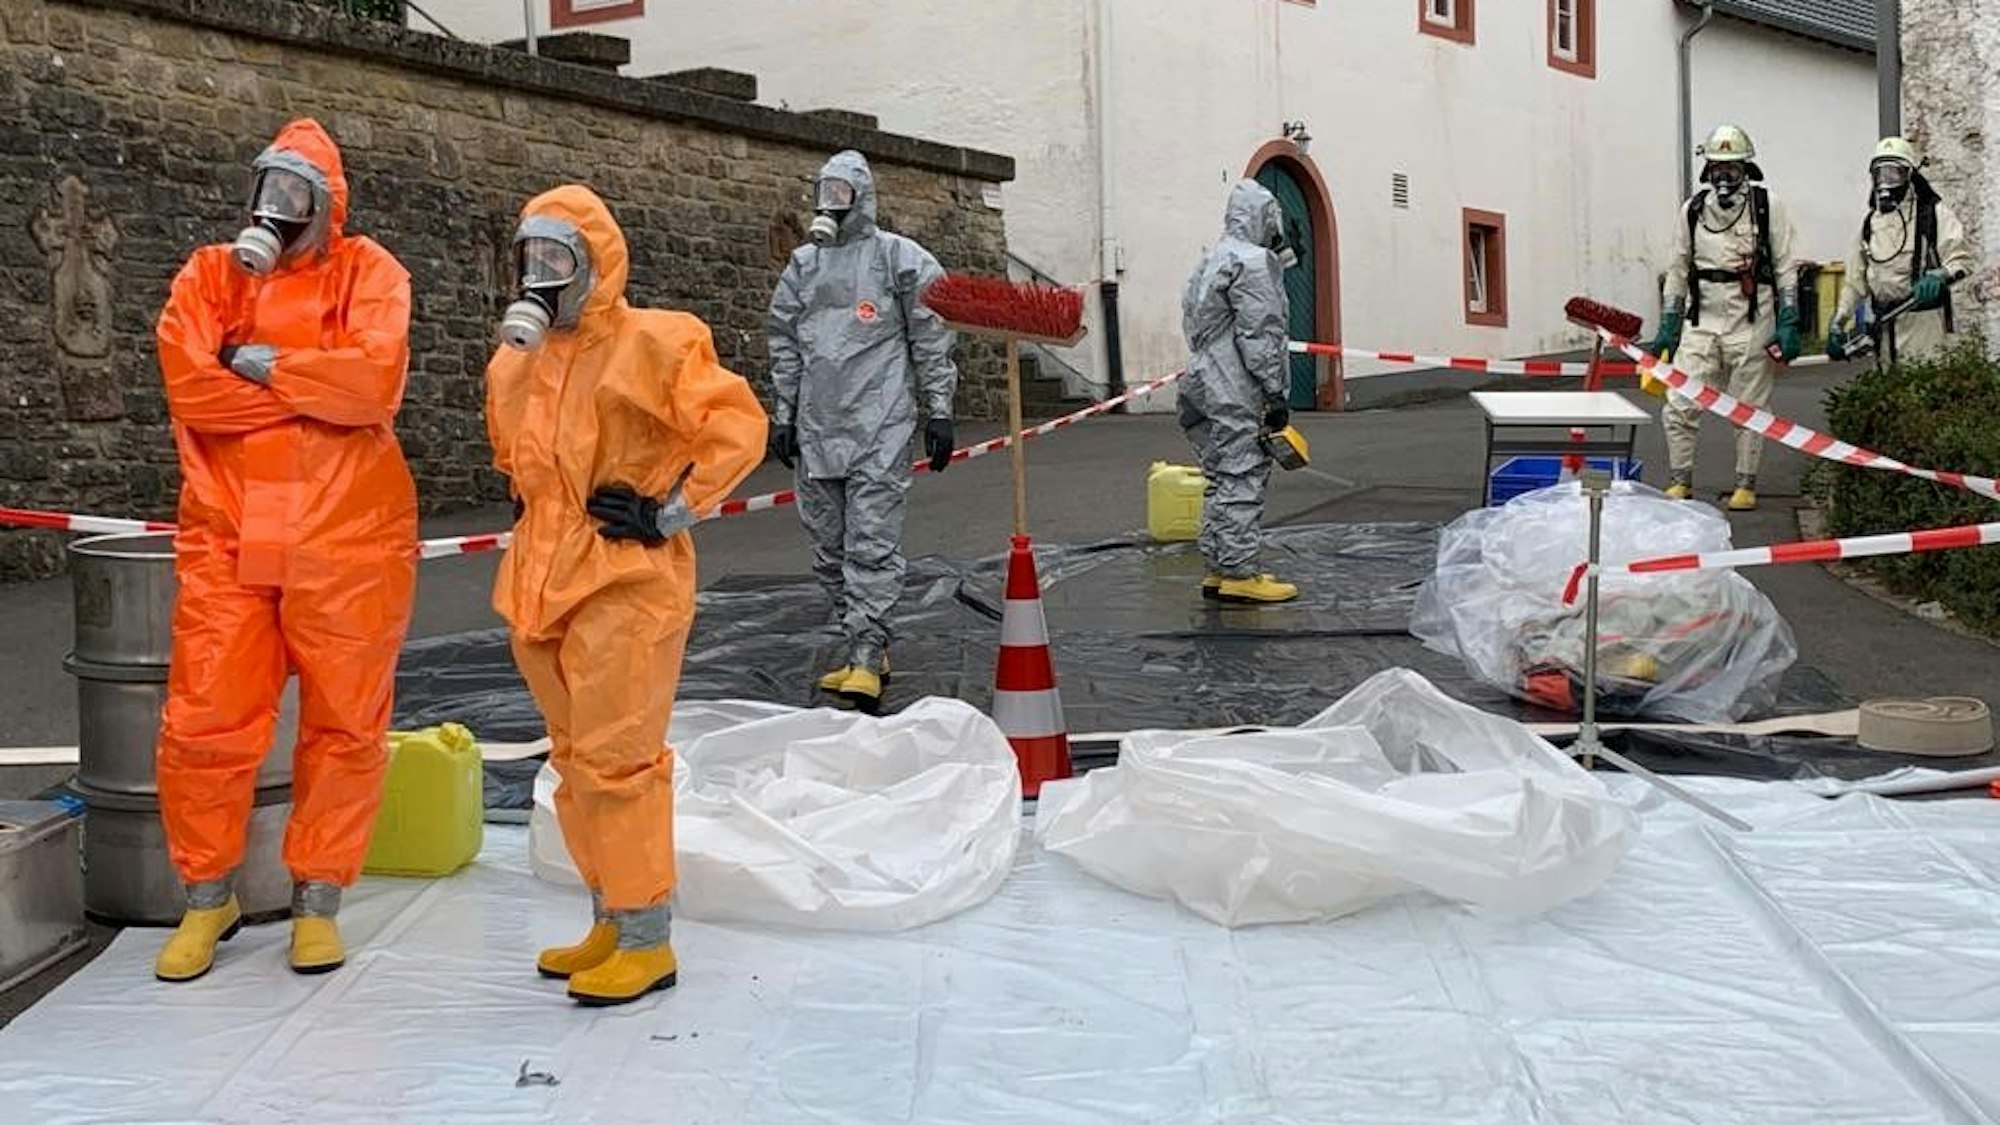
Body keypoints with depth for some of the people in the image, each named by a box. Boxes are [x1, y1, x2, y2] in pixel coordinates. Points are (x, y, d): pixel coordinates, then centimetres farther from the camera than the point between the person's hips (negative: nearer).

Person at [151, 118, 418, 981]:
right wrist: (312, 386, -11)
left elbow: (374, 380, -16)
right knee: (204, 722, 0)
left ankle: (318, 899, 21)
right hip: (229, 540, 2)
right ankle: (207, 896, 20)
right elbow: (189, 387, -9)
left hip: (348, 539, -1)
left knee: (344, 724, 6)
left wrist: (263, 366, -8)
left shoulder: (368, 273, 2)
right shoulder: (209, 276, 8)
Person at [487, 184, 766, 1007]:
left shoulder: (653, 345, -10)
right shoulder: (515, 363, 13)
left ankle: (646, 941, 2)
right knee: (576, 758, 14)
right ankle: (611, 922, 26)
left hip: (628, 582, -8)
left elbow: (737, 428, -14)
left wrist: (672, 512, -14)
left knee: (615, 759, -8)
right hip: (543, 584, 8)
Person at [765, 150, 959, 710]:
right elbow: (785, 347, 19)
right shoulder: (802, 265, 14)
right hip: (816, 429, 6)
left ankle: (866, 658, -9)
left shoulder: (898, 258, -1)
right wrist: (783, 416, 16)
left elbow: (932, 342, -1)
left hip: (880, 429, -6)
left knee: (872, 546, -10)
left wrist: (939, 412, -4)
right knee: (830, 548, 9)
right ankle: (868, 648, 19)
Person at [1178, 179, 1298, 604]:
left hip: (1206, 390, 10)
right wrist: (1276, 394, -13)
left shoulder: (1211, 263, 19)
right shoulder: (1252, 263, -11)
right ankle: (1239, 573, -6)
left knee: (1221, 481, 14)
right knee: (1242, 481, -7)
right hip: (1238, 397, -10)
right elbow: (1259, 335, -16)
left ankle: (1218, 569, 18)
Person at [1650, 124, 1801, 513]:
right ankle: (1680, 481, 10)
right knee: (1679, 406, -4)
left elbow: (1786, 268, 2)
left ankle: (1746, 485, 15)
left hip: (1752, 323, -2)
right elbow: (1678, 269, 15)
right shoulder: (1693, 210, 10)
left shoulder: (1767, 207, 2)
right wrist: (1668, 327, 12)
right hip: (1702, 321, 2)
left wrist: (1788, 324, -4)